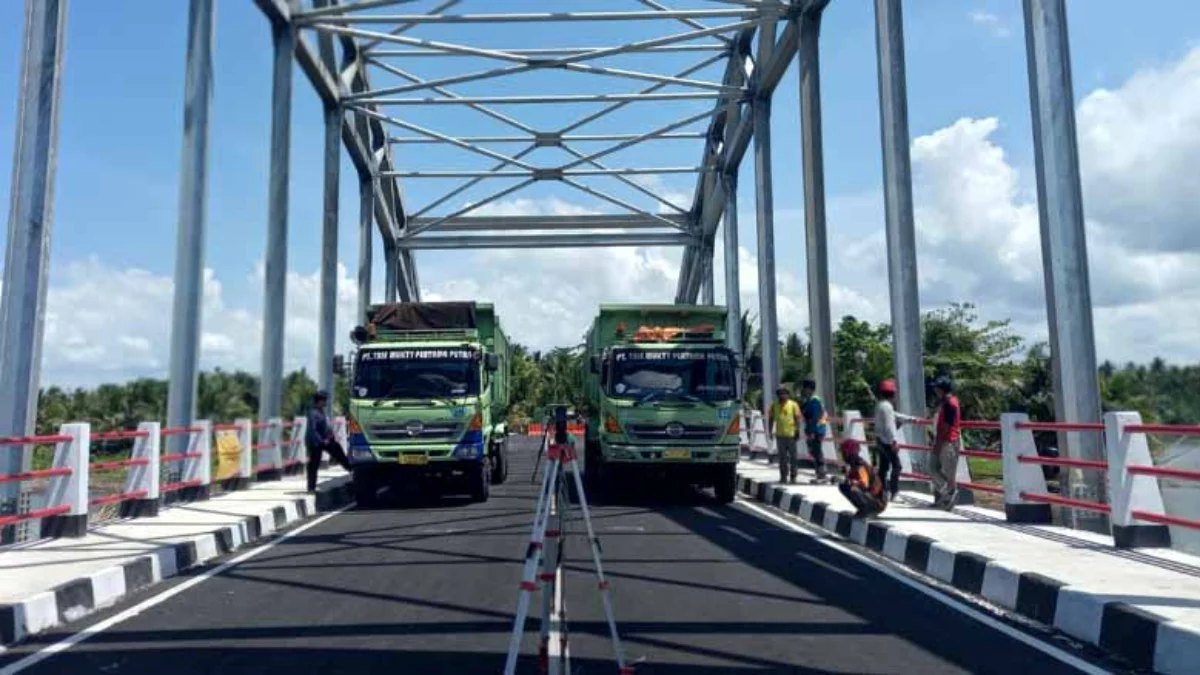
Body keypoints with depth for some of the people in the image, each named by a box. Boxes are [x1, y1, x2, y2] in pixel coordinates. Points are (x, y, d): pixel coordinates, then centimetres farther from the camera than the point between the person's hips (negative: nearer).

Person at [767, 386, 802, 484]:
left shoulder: (793, 405, -1)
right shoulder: (774, 406, 8)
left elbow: (797, 418, -4)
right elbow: (771, 419, 12)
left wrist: (797, 431, -11)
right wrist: (770, 431, 6)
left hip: (791, 434, -3)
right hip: (780, 435, 3)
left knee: (792, 457, 4)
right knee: (782, 457, 8)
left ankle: (793, 476, 13)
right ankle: (783, 476, 15)